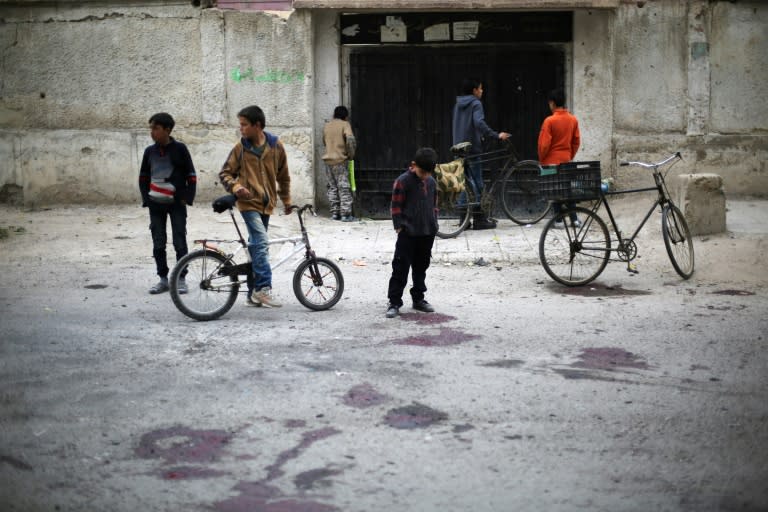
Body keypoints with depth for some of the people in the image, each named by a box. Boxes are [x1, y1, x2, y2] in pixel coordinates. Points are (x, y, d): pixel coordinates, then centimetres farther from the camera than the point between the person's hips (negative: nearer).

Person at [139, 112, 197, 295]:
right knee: (158, 244, 6)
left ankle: (181, 279, 6)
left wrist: (187, 198, -7)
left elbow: (191, 176, -2)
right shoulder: (150, 151, 5)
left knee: (179, 242, -2)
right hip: (156, 204, 4)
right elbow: (143, 177, 14)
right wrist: (146, 199, 5)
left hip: (176, 204, -4)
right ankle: (163, 279, 14)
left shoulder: (179, 149, -6)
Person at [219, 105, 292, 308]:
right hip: (249, 202, -3)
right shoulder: (240, 148, -3)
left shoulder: (276, 146, 2)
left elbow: (283, 176, 13)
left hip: (267, 204, 3)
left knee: (257, 246, 10)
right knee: (261, 242, -20)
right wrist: (236, 187, -16)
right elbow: (225, 173, 3)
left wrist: (286, 200, 17)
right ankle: (263, 288, -22)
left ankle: (253, 294, 16)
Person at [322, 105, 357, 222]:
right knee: (344, 188, -1)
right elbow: (350, 140, -20)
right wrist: (351, 154, -9)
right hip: (341, 160, -5)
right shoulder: (345, 125, -6)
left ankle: (334, 213, 12)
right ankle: (345, 214, -4)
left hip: (328, 160, 5)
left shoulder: (326, 126, 11)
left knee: (332, 187, 12)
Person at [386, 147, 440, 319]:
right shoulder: (402, 181, -10)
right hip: (408, 234, -6)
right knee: (401, 268, -4)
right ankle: (394, 302, 0)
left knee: (421, 267, 15)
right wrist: (399, 226, -11)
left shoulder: (432, 182, 8)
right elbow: (396, 207, -8)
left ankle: (418, 299, 26)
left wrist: (434, 225, 14)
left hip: (427, 233, 6)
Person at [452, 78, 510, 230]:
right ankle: (479, 219, -2)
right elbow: (479, 123, -26)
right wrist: (496, 136, -27)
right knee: (476, 184, -3)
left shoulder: (458, 105, 15)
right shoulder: (475, 104, -10)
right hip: (472, 149, -8)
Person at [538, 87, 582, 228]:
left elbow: (544, 144, -15)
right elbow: (576, 141, 7)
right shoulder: (573, 120, 1)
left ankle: (559, 219, 2)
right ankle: (574, 218, 12)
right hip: (566, 160, 5)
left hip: (551, 161, -5)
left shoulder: (550, 121, -15)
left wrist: (541, 159, 0)